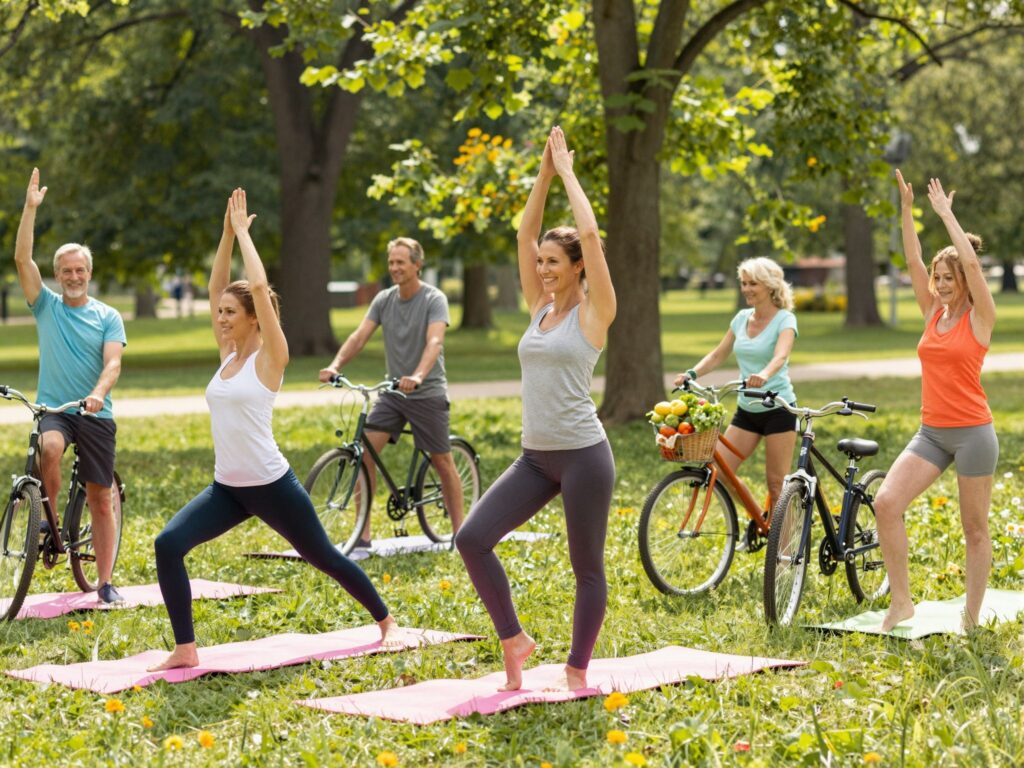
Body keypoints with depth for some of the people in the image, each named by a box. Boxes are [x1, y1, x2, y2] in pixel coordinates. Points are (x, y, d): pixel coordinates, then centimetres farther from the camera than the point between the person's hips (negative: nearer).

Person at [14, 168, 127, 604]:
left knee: (100, 500, 3)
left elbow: (113, 363, -9)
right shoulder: (46, 306, 5)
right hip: (52, 408, 0)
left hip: (96, 413, 1)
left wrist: (99, 393, -30)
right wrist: (31, 208, -11)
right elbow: (22, 259, -4)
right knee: (50, 448, -36)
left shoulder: (108, 317, 3)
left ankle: (105, 582, 9)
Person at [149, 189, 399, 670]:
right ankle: (185, 650, -10)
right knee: (168, 544, -15)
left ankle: (385, 620, 33)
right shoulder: (228, 354, 9)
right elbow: (216, 287, 10)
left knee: (324, 558, 10)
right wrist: (227, 232, 7)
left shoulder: (269, 357, -10)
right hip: (226, 486, 6)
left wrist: (243, 230, -9)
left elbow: (259, 287, -18)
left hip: (270, 484, -6)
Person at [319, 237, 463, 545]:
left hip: (427, 393, -4)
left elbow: (435, 342, -26)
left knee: (442, 462, 3)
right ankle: (362, 533, -6)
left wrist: (417, 376, -43)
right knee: (365, 451, -9)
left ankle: (459, 531, 15)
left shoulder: (434, 299, -11)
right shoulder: (384, 299, 5)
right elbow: (359, 336, -4)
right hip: (392, 391, 4)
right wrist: (335, 365, -22)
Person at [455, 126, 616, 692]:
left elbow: (589, 234, -14)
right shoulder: (539, 308, 11)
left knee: (586, 567, 4)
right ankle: (514, 640, 7)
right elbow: (525, 233, 10)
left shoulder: (593, 313, -5)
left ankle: (577, 670, 18)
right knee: (472, 538, -6)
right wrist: (544, 174, 6)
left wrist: (568, 172, -5)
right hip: (535, 455, 6)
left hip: (582, 454, -6)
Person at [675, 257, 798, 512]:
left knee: (776, 484, -3)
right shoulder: (742, 318, 8)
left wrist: (764, 375, -49)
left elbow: (780, 356, -28)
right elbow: (718, 354, 10)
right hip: (746, 409, 6)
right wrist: (692, 374, -9)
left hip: (778, 408, -6)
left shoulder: (785, 319, -9)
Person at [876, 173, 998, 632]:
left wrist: (946, 213, -12)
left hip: (972, 433, -5)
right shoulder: (933, 314, 10)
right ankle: (901, 602, -6)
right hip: (931, 433, 5)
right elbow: (913, 260, 4)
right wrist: (907, 209, -2)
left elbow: (971, 261, -18)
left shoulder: (979, 318, -5)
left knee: (975, 531, 4)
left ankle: (971, 619, 15)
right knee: (886, 502, -13)